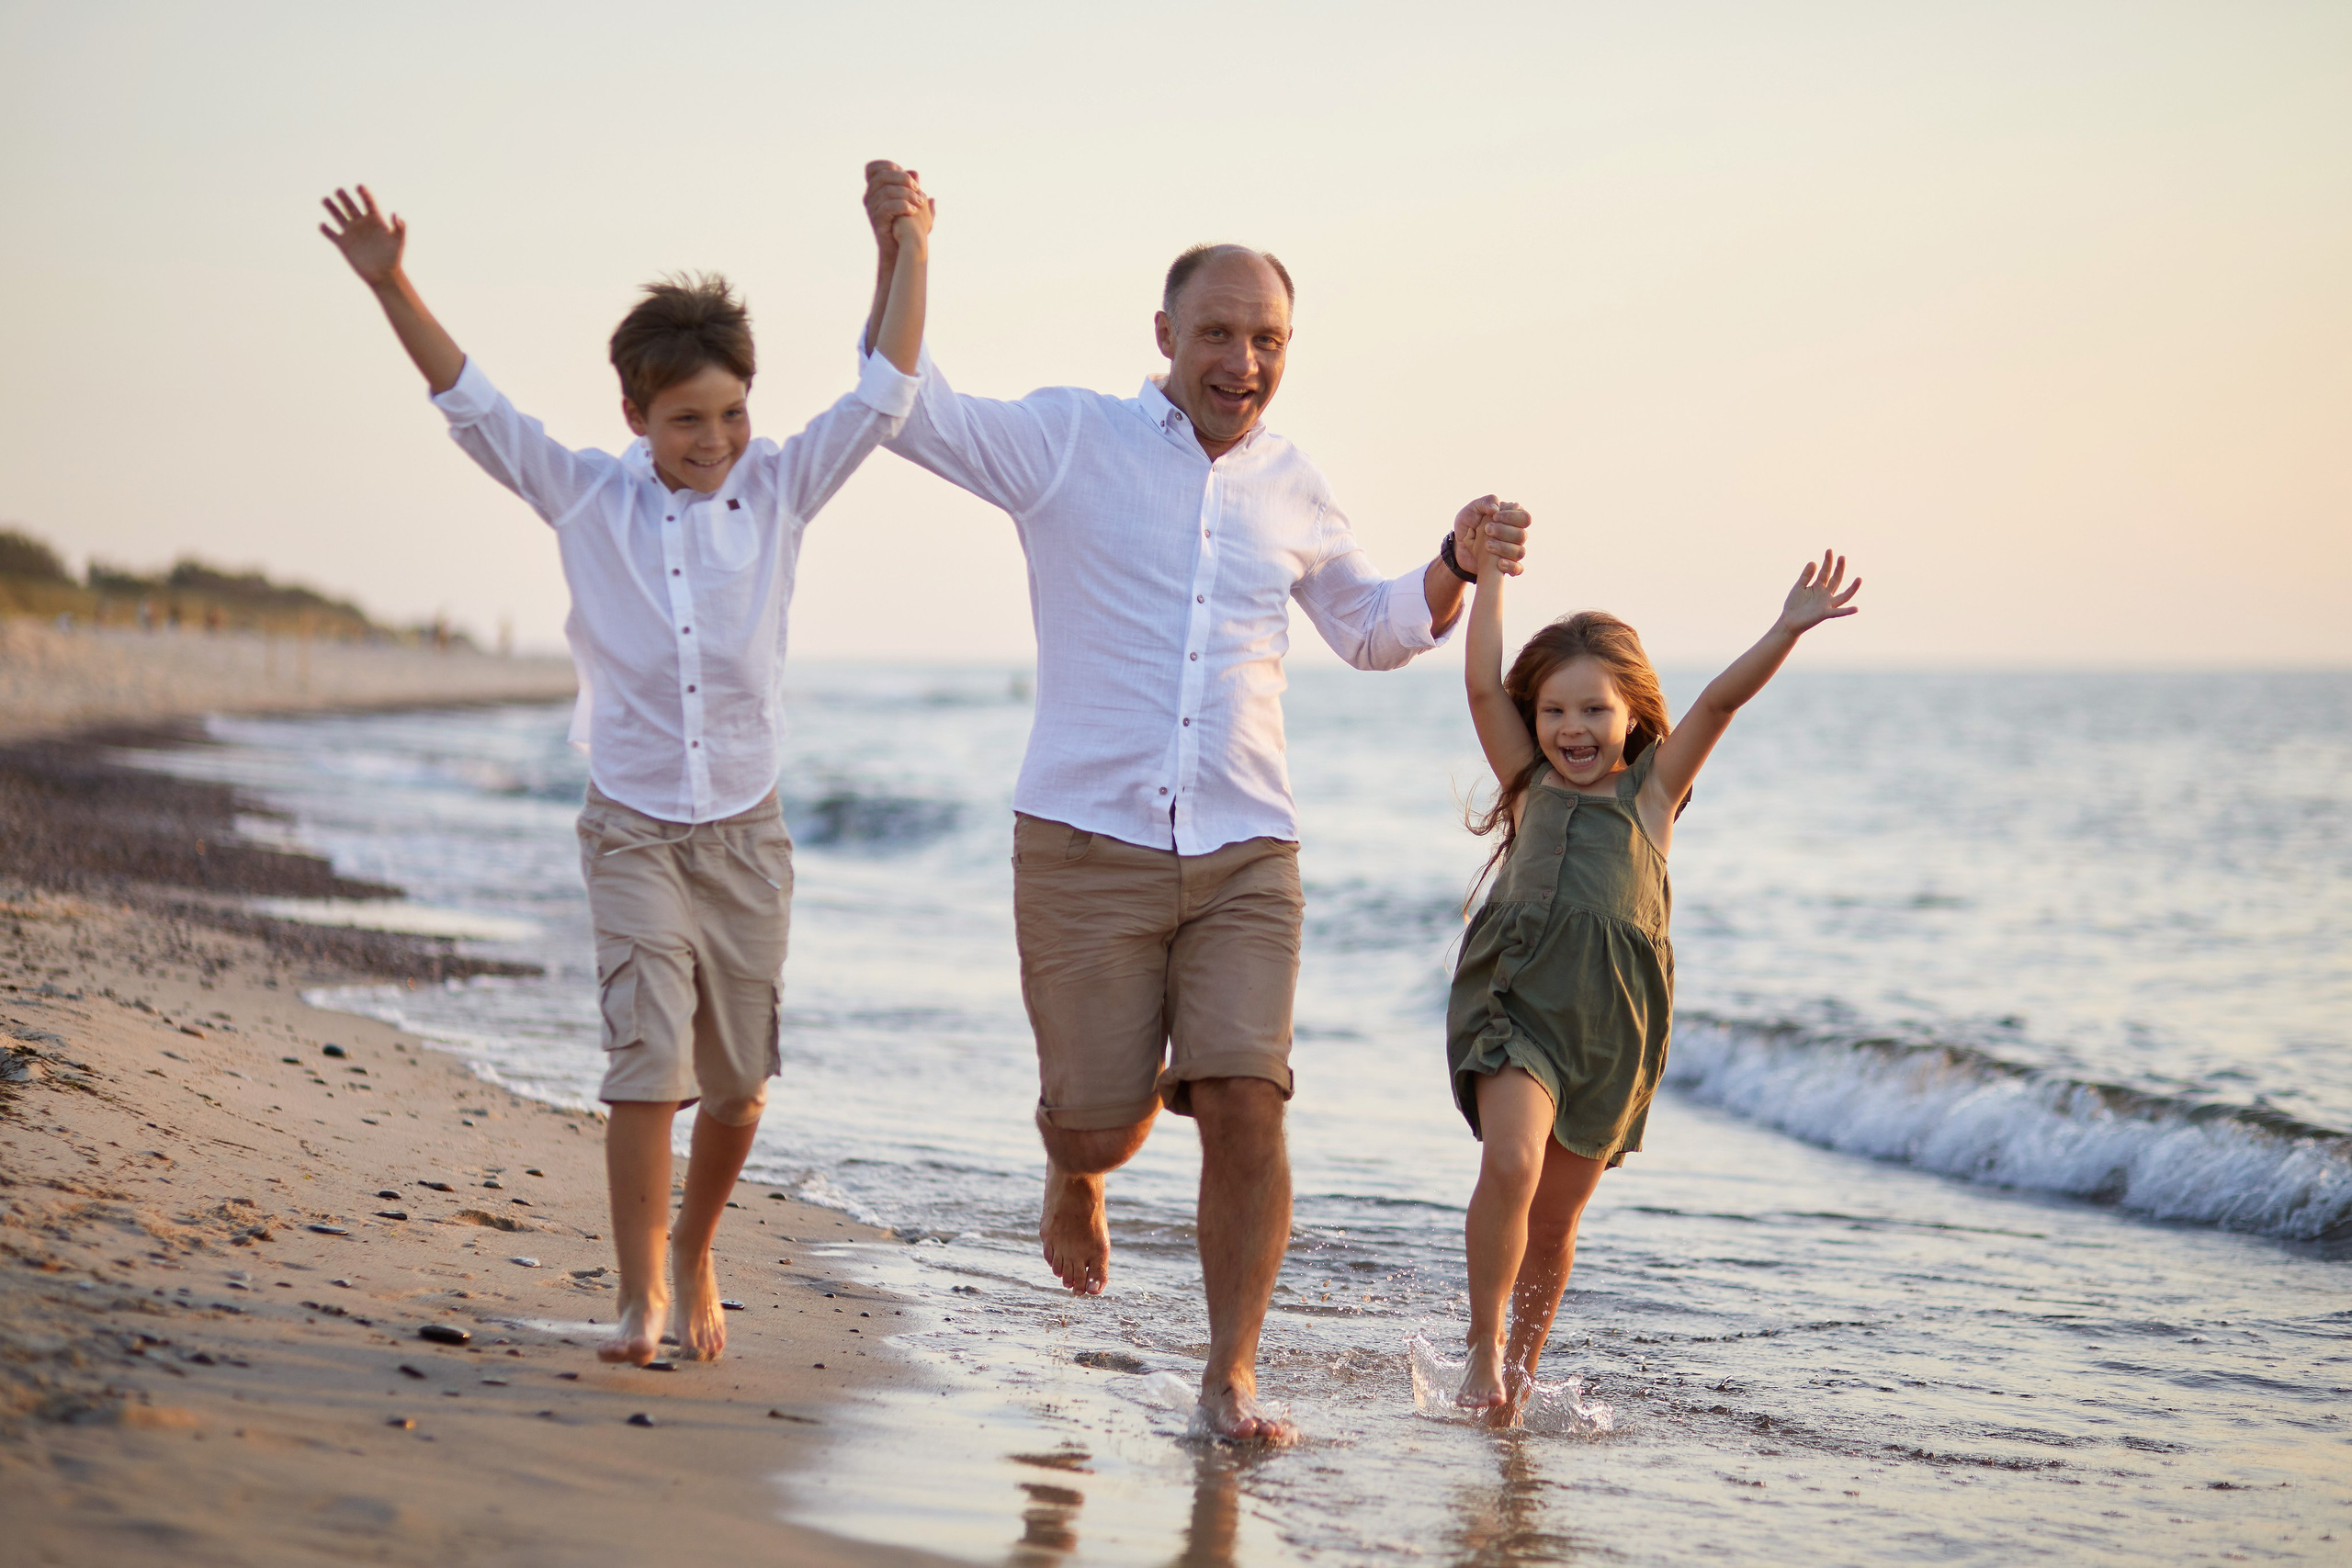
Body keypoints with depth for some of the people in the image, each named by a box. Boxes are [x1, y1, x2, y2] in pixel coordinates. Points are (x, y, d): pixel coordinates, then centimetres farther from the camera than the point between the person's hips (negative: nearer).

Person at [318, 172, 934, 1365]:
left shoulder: (777, 491, -1)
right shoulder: (589, 499, -3)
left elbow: (884, 397, -2)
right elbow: (472, 406, -9)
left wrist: (910, 256, -8)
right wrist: (390, 287, -20)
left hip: (746, 832, 2)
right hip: (633, 832, -2)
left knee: (738, 1086, 7)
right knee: (646, 1069, -13)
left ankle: (695, 1251, 32)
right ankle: (641, 1297, -2)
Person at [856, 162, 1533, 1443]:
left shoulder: (1292, 493, 13)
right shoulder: (1070, 440, 2)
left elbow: (1373, 630, 27)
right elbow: (907, 409, -2)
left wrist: (1460, 563, 8)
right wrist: (897, 253, -15)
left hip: (1245, 856, 2)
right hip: (1088, 845, -2)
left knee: (1244, 1108, -12)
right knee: (1104, 1124, 0)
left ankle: (1230, 1376, 2)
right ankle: (1074, 1171, 39)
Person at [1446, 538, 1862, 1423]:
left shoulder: (1652, 789, 11)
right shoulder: (1530, 783, 13)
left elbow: (1719, 702, -1)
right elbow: (1484, 686, 6)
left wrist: (1787, 632, -12)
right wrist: (1488, 574, 6)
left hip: (1611, 1023, 1)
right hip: (1516, 1000, -1)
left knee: (1557, 1218, 9)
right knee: (1510, 1165, -23)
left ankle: (1523, 1372, 28)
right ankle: (1483, 1351, -9)